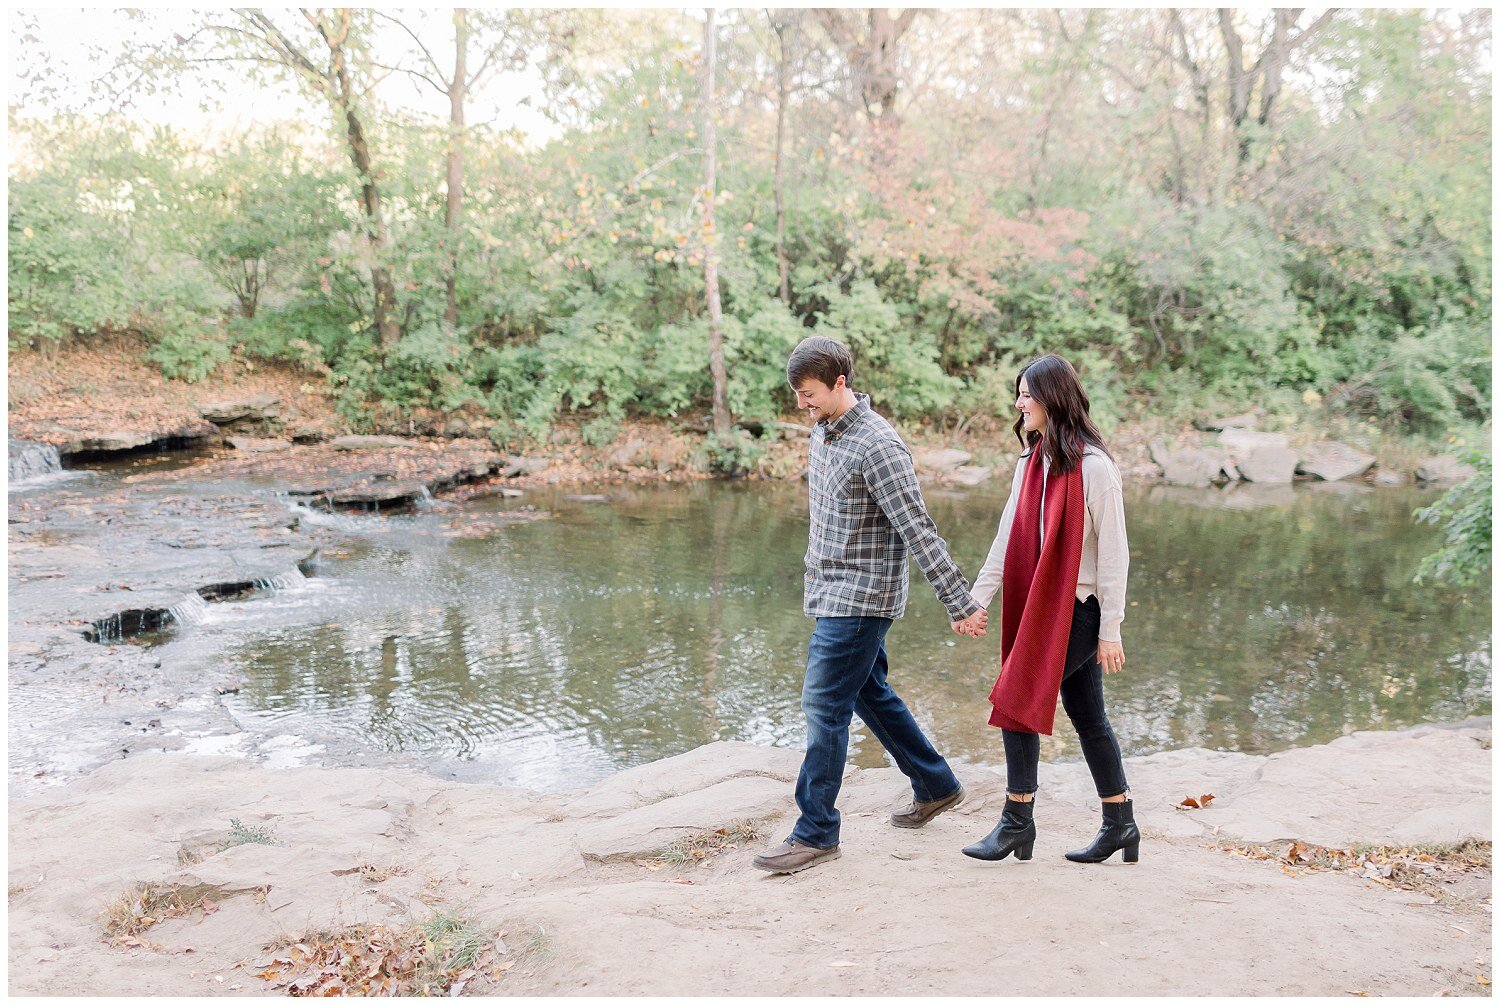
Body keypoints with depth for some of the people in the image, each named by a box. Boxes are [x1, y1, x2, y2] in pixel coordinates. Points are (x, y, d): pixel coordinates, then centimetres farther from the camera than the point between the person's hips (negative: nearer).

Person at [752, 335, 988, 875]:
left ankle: (816, 833, 4)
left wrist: (959, 603, -21)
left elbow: (918, 530, -22)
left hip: (860, 598, -9)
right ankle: (935, 786, 35)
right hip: (831, 593, 9)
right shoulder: (822, 430, 9)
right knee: (871, 694, 18)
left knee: (824, 706, -6)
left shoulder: (877, 446, -20)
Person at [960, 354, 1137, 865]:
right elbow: (1009, 537, 11)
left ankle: (1017, 822, 7)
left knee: (1018, 700, -6)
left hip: (1080, 609, -8)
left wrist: (1110, 630, -13)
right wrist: (977, 597, 7)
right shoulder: (1032, 460, 9)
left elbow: (1113, 553, -14)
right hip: (1042, 606, 8)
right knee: (1088, 718, 13)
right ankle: (1121, 827, 24)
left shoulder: (1092, 466, -15)